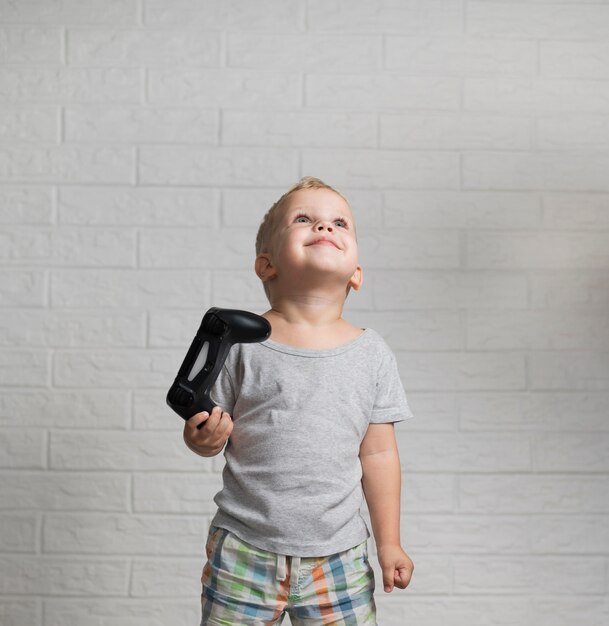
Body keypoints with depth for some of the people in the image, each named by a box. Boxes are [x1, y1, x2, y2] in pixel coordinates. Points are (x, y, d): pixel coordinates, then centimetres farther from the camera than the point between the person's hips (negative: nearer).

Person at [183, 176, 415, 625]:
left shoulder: (372, 353, 1)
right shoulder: (242, 342, -6)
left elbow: (378, 453, 6)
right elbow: (212, 433, 0)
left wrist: (388, 542, 8)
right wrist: (204, 438, -22)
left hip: (337, 555, 2)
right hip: (244, 551, -1)